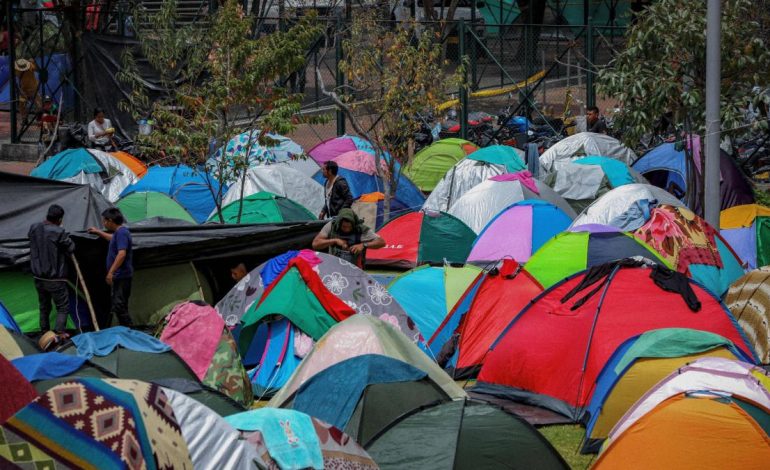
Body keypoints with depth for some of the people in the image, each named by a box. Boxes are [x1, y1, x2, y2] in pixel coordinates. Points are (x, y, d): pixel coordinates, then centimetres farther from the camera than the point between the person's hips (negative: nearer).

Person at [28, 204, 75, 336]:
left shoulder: (34, 228, -1)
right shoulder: (59, 232, -20)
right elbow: (71, 249, -9)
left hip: (38, 278, 6)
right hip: (55, 279, -6)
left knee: (44, 306, 19)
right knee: (63, 306, 5)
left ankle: (44, 332, 24)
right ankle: (59, 332, -5)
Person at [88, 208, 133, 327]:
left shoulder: (121, 232, -17)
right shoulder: (119, 232, 15)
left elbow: (122, 254, -27)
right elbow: (113, 238, 40)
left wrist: (111, 272, -27)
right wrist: (98, 232, 49)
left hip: (121, 276, -11)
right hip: (120, 276, 11)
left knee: (119, 306, -11)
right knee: (120, 306, 14)